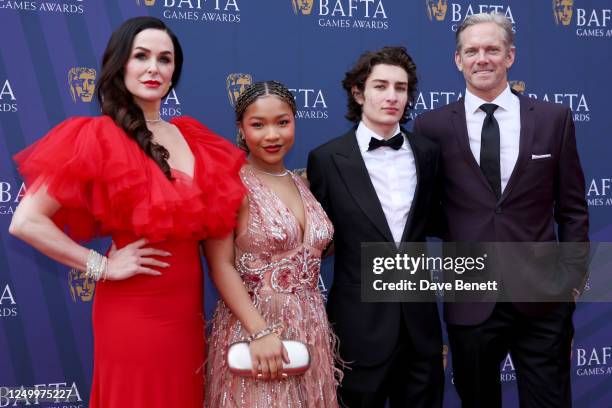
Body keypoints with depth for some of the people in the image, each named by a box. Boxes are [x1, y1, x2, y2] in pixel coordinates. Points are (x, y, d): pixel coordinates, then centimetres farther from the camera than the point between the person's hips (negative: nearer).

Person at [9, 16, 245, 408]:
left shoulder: (191, 135, 5)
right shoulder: (98, 137, -12)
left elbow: (214, 211, 20)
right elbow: (26, 221, -15)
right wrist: (102, 266, -14)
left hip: (189, 306, 6)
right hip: (136, 313, -6)